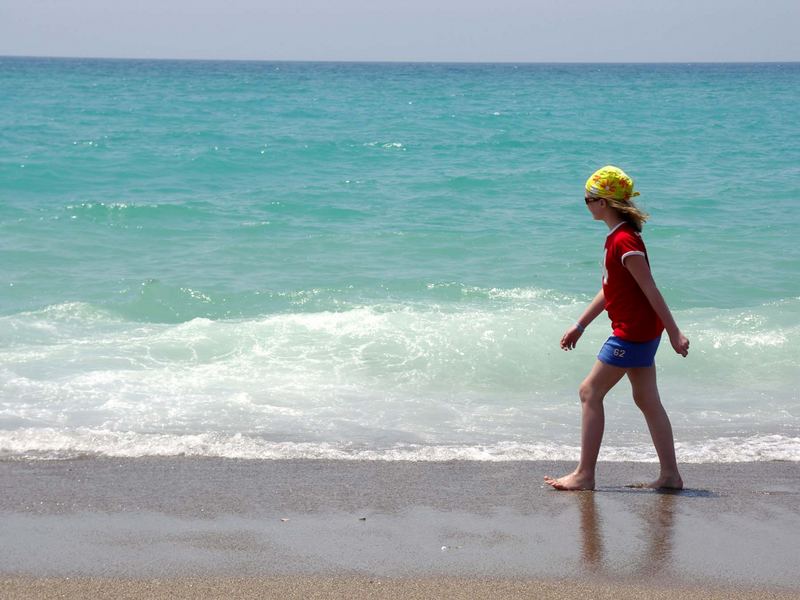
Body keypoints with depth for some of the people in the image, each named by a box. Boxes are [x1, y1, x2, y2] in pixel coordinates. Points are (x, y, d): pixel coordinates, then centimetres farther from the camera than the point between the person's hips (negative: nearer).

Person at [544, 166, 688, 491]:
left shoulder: (623, 241, -19)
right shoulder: (618, 236, 12)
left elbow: (650, 289, -20)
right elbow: (609, 288, 20)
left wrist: (674, 333, -20)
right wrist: (579, 325, 23)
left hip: (633, 331, -10)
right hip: (641, 330, 10)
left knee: (590, 392, -4)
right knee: (646, 400, 12)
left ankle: (585, 474, 0)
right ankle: (670, 474, 15)